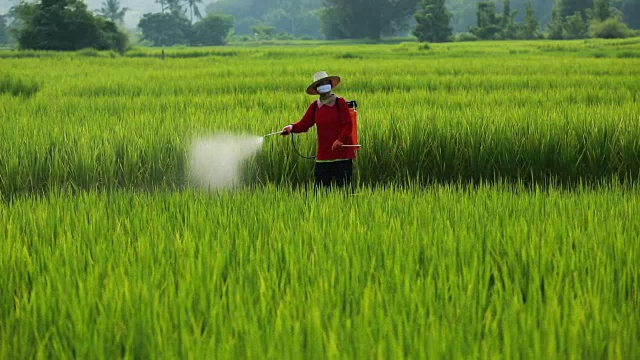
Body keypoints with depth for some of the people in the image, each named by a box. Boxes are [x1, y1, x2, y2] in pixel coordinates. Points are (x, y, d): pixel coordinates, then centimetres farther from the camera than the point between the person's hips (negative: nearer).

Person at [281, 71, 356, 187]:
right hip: (323, 155, 3)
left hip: (342, 153, -3)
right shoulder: (315, 106, 10)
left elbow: (347, 124, -7)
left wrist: (341, 139, -23)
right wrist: (291, 127, -16)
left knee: (343, 186, 1)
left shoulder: (340, 103, -2)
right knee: (320, 188, 2)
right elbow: (304, 124, 5)